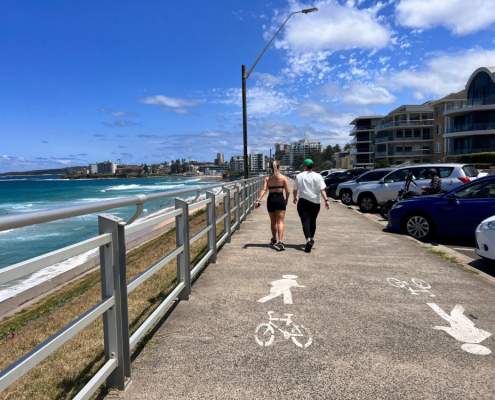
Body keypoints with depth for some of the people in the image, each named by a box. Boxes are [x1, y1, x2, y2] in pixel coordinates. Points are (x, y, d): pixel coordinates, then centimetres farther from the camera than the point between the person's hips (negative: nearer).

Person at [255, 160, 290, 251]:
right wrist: (286, 200, 13)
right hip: (280, 199, -2)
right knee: (281, 221, -3)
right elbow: (287, 191, -3)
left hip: (270, 199, 3)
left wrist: (258, 200, -14)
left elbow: (264, 190, -9)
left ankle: (274, 240, 34)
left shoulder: (267, 178, 4)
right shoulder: (284, 178, -1)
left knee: (273, 221, 17)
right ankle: (280, 241, -19)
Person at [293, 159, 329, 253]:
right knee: (312, 221, 18)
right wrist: (326, 200, -10)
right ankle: (311, 239, 32)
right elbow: (322, 190, -10)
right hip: (315, 202, 2)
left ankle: (308, 239, -26)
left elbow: (295, 189, 9)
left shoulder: (299, 176, 3)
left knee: (305, 221, -6)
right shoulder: (317, 176, 0)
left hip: (303, 201, -1)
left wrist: (295, 198, 26)